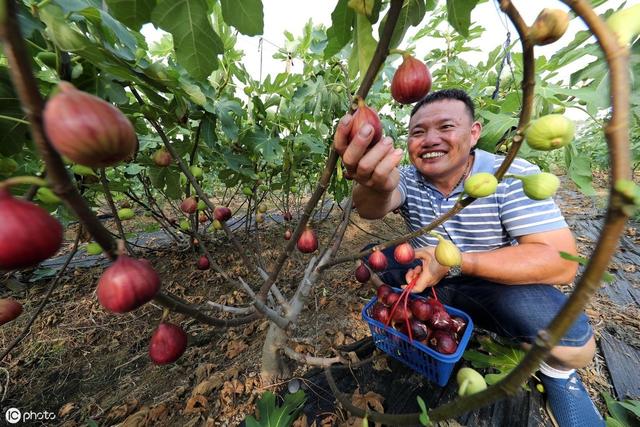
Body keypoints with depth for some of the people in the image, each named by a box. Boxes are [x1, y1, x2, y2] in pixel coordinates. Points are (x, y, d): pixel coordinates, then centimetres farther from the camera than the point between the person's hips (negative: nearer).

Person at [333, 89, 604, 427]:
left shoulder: (514, 177, -18)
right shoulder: (407, 179, -12)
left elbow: (561, 263, -24)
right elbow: (374, 208, -34)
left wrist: (455, 261, -35)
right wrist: (373, 187, -59)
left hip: (501, 286, -2)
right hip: (429, 279, 3)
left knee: (572, 345, -28)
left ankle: (556, 371, 11)